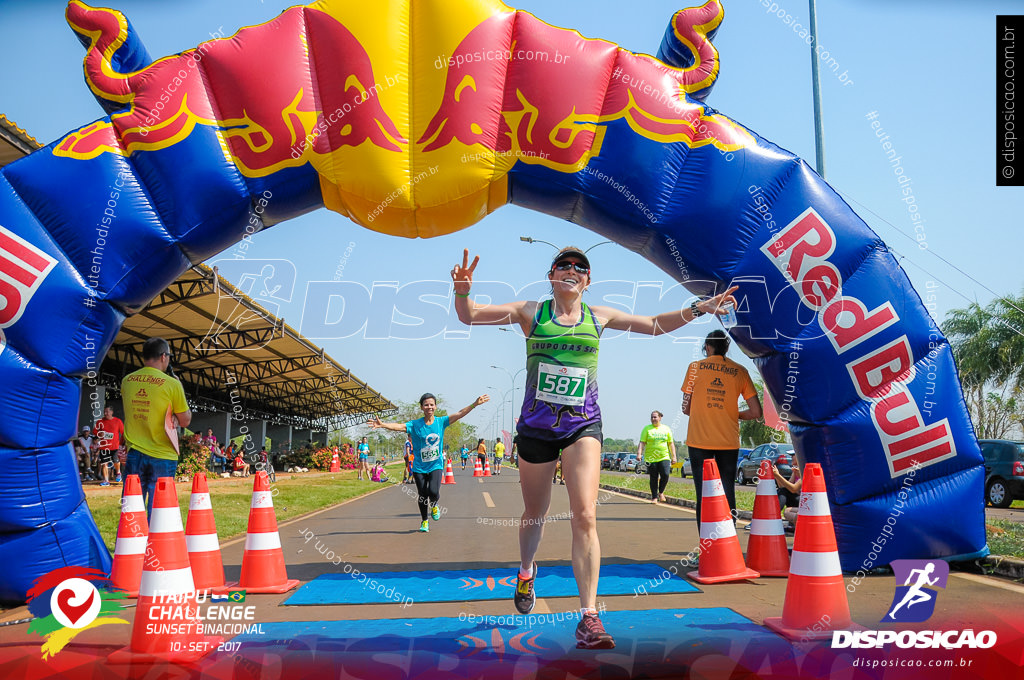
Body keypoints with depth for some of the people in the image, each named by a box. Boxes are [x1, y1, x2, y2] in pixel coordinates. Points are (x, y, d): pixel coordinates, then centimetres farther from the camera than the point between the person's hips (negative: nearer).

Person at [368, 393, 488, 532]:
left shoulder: (441, 422, -2)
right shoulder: (415, 425, -8)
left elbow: (459, 414, -5)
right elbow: (399, 426, -20)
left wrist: (475, 404, -14)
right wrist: (382, 425, -38)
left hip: (436, 465, 0)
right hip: (419, 467, 0)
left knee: (434, 492, -19)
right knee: (422, 495, 4)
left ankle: (434, 506, 17)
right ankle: (424, 521, 29)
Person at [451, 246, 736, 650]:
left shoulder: (599, 317, 7)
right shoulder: (531, 312, 2)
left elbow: (655, 325, 16)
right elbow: (469, 316, -3)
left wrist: (697, 309, 5)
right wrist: (462, 291, -24)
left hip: (582, 424, 0)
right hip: (536, 425, 0)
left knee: (585, 515, -16)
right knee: (535, 514, 14)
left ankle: (589, 616, -15)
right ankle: (526, 572, 47)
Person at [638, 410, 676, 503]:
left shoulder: (666, 429, 10)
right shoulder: (647, 429, 5)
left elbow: (671, 444, 13)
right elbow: (642, 443, 0)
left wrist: (673, 457, 8)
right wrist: (639, 453, -14)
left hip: (664, 457, 1)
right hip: (651, 458, -1)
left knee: (665, 475, -15)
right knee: (653, 478, 1)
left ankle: (661, 492, 9)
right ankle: (654, 497, 13)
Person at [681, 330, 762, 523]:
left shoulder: (695, 367, 3)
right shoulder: (739, 371, 6)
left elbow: (686, 408, 5)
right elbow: (756, 412, 4)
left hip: (699, 441, -1)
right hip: (729, 442, 1)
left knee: (703, 495, 2)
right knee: (728, 494, 6)